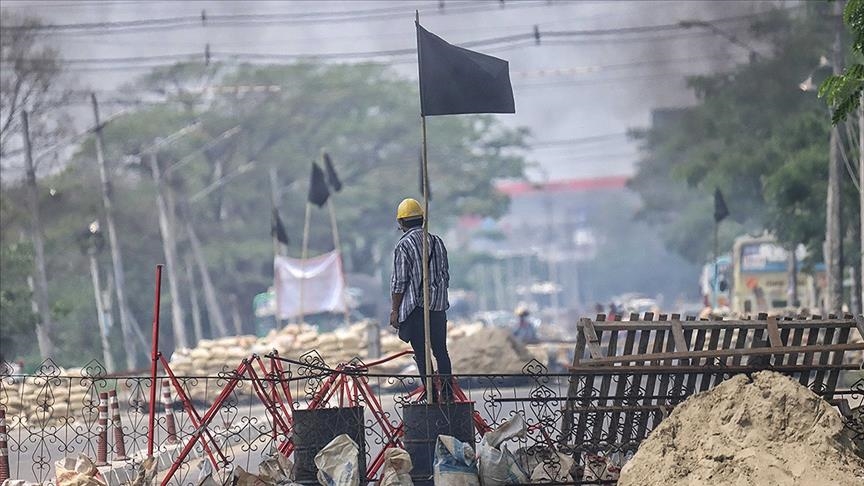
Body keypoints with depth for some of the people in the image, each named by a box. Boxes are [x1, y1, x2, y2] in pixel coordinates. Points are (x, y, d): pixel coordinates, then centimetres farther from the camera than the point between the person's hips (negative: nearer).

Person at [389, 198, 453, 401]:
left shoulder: (404, 246, -10)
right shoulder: (437, 242, 9)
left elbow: (399, 282, -10)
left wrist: (394, 310, -3)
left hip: (415, 308, -6)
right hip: (439, 306, 6)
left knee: (422, 355, -3)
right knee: (441, 351, 12)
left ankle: (431, 396, -5)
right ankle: (448, 395, 11)